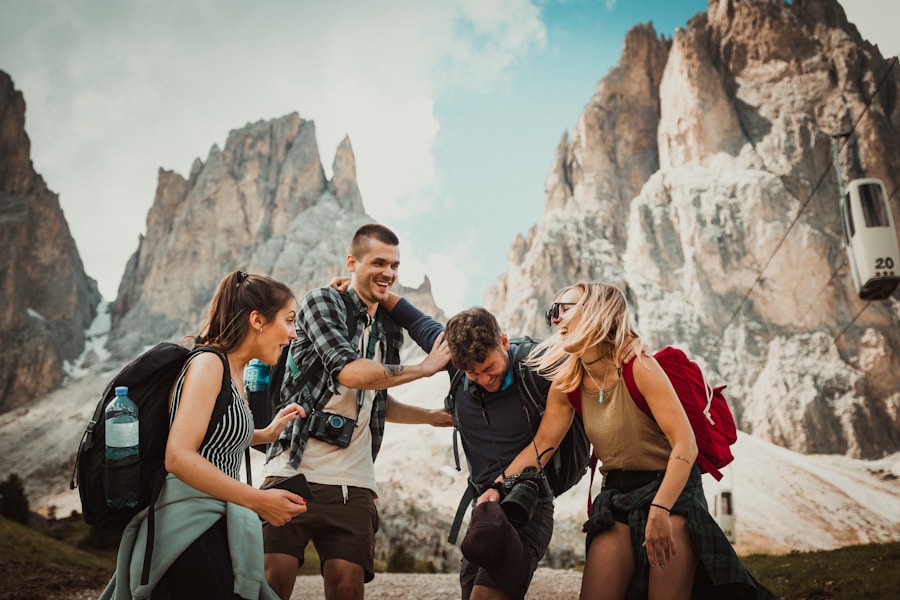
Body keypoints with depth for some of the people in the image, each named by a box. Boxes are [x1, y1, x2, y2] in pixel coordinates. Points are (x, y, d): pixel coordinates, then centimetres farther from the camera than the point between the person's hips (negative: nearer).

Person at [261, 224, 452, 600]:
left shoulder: (390, 331, 17)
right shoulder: (322, 301, -2)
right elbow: (349, 371, -18)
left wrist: (435, 417, 18)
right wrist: (426, 367, -8)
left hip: (352, 484, 5)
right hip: (294, 471, -5)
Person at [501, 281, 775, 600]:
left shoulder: (638, 367, -19)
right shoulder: (566, 384, -1)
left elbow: (685, 444, -24)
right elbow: (540, 446, 2)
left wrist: (660, 510, -33)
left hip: (671, 489, -4)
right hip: (616, 495, 5)